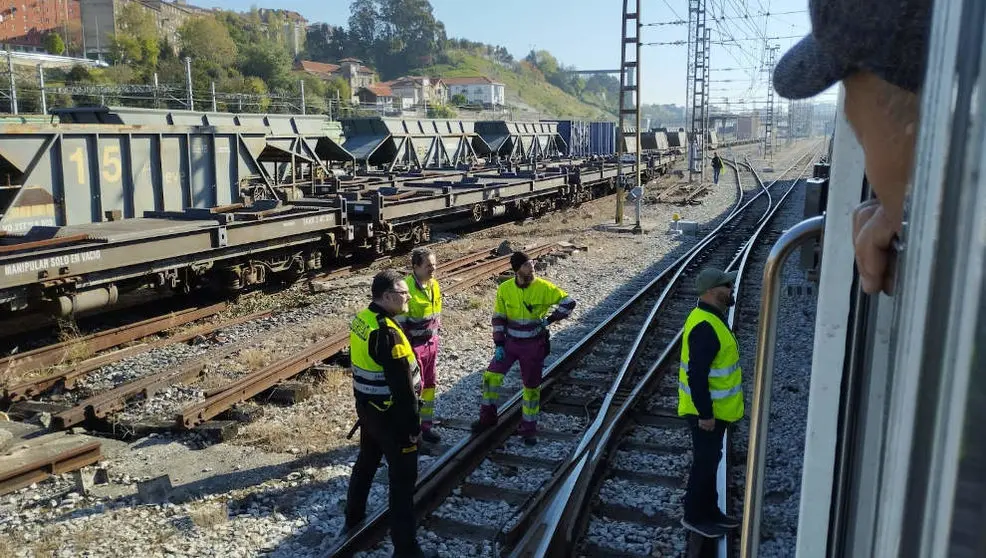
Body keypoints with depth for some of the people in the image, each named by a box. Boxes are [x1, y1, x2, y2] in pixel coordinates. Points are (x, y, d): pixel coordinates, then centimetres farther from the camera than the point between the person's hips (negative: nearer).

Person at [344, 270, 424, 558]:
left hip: (367, 406, 9)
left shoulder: (361, 319, 1)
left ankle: (353, 519, 45)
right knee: (403, 477, 2)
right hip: (390, 414, -9)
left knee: (366, 462, 27)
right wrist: (413, 424, -17)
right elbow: (402, 387, -26)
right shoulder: (387, 332, -28)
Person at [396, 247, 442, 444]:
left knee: (428, 386, 16)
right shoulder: (407, 289, -22)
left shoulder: (434, 284, 3)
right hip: (414, 346, -8)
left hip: (431, 344, 8)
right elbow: (400, 323, -20)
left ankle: (425, 426, 29)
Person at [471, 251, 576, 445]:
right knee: (491, 376, -5)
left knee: (532, 387, 8)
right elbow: (499, 318, 0)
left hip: (534, 345, -2)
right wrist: (499, 345, -5)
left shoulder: (544, 288, -14)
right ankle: (487, 416, 16)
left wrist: (549, 320, -12)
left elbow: (569, 302, -6)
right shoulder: (504, 289, -8)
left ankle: (529, 428, 24)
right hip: (510, 342, 2)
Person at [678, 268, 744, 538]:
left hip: (715, 408, 10)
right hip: (706, 411, -10)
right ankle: (694, 517, 18)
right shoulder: (705, 327, -26)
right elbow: (697, 376, -28)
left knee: (710, 460, 20)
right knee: (704, 463, 3)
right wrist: (705, 414, -24)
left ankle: (710, 511, 33)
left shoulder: (712, 318, 8)